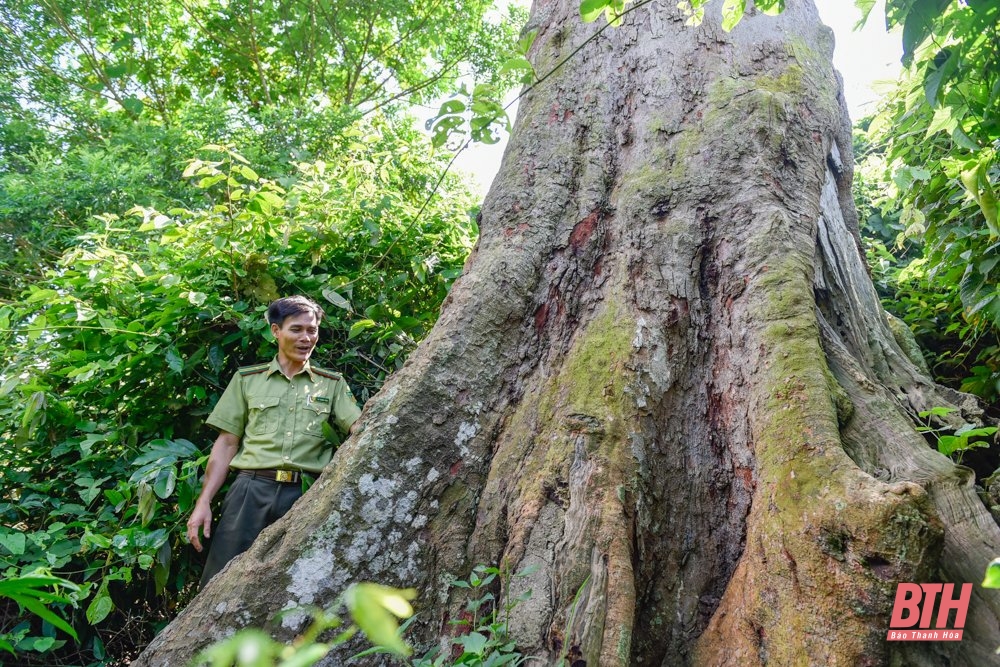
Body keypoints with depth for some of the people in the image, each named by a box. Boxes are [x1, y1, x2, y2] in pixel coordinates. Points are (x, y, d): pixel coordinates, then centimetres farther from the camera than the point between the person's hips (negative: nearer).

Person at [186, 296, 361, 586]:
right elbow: (226, 444, 11)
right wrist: (203, 502, 3)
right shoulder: (246, 379, 12)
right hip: (251, 491, 0)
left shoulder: (333, 384, 12)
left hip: (305, 495, 0)